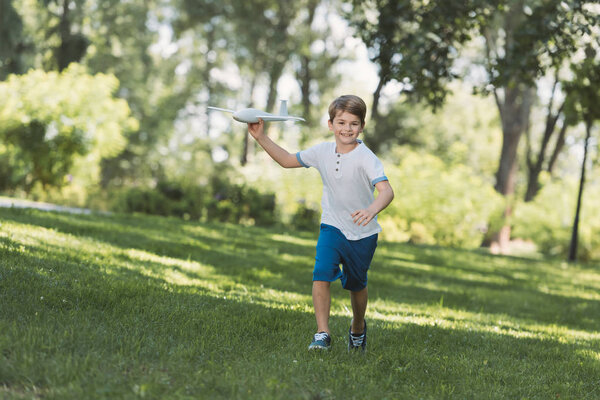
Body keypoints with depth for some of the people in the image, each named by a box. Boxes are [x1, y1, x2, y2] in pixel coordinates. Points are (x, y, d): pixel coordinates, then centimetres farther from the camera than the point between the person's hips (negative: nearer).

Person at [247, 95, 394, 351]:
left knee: (356, 284, 15)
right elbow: (288, 160, 9)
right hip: (332, 227, 2)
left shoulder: (366, 158, -21)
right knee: (321, 274, -20)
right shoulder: (322, 151, -6)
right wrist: (261, 138, 1)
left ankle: (358, 328, 42)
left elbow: (386, 190, -33)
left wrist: (372, 210, -54)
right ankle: (322, 333, -16)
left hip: (362, 233, -2)